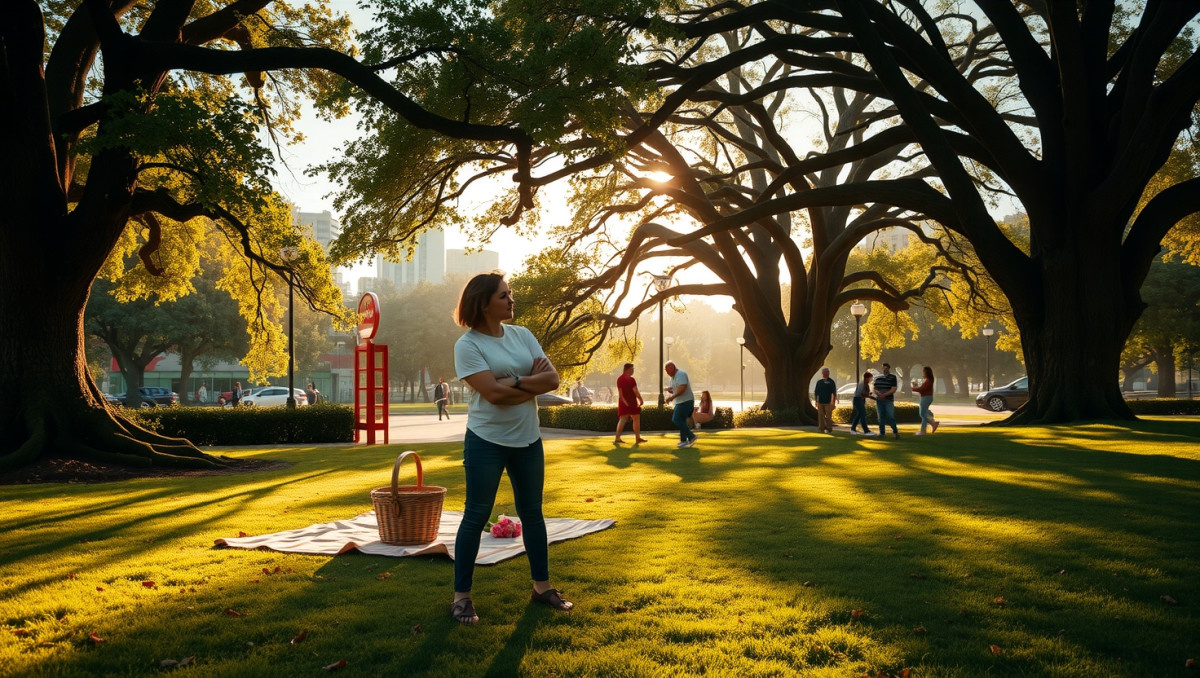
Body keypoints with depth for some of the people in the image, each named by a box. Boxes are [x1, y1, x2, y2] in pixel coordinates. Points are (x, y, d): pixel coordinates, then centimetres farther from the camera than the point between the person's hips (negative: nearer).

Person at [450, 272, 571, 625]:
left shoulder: (522, 335, 5)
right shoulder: (468, 344, -11)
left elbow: (553, 379, -4)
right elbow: (494, 393, -23)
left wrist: (515, 381, -17)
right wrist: (532, 383, -13)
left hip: (528, 440, 6)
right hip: (487, 442, -6)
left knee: (532, 513, 14)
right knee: (476, 516, 0)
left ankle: (542, 586, 27)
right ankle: (461, 596, 10)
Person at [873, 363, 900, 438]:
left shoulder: (893, 377, -1)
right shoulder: (878, 378, 11)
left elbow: (893, 389, -9)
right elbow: (875, 389, 13)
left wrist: (885, 394, -20)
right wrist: (878, 393, -10)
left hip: (889, 401, -4)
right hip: (879, 401, 4)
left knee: (891, 417, -8)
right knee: (881, 417, 5)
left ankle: (895, 431, 6)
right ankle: (882, 433, 11)